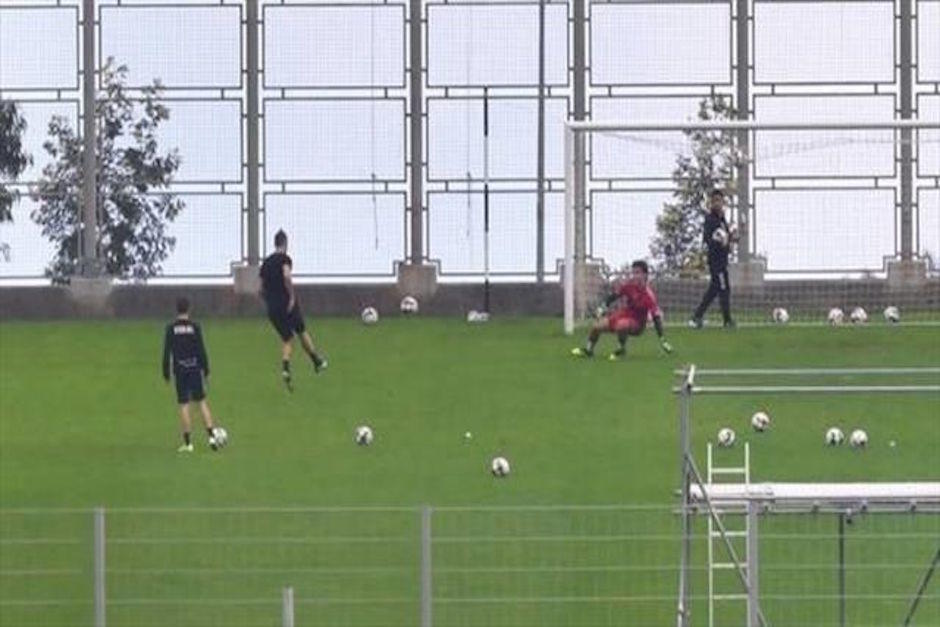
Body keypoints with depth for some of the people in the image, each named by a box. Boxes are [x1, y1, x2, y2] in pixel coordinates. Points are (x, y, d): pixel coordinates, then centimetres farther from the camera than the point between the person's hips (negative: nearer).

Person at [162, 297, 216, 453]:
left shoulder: (171, 328, -1)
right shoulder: (194, 327, -1)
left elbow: (167, 352, 0)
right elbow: (201, 350, -2)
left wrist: (166, 374, 6)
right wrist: (206, 371, 5)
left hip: (179, 370, 0)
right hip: (194, 369, 0)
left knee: (184, 405, 1)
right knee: (202, 401, 8)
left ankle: (188, 443, 1)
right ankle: (211, 435, 0)